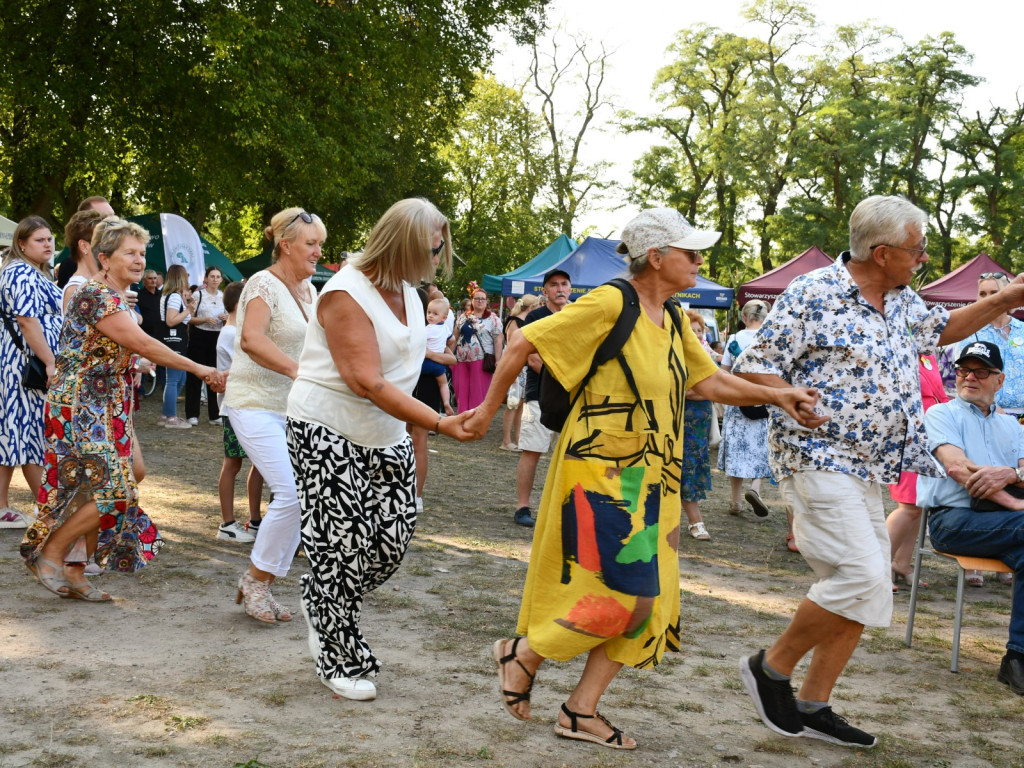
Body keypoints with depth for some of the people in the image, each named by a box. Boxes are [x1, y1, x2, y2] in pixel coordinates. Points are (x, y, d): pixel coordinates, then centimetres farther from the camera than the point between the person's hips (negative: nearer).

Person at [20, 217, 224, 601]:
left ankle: (73, 573, 15)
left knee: (93, 492, 8)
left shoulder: (119, 299, 14)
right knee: (112, 493, -12)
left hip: (106, 412, 9)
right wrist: (199, 370, -18)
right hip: (80, 409, -9)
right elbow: (142, 344, -20)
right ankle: (49, 553, 2)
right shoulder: (95, 296, -16)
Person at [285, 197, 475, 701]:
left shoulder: (406, 290, 7)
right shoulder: (346, 294, -20)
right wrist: (438, 424, -31)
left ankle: (321, 601, 28)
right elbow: (367, 382, -26)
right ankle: (339, 660, 9)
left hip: (384, 433, 8)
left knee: (392, 538, 1)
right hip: (326, 429, -8)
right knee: (343, 542, -6)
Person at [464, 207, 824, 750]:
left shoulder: (674, 322, 12)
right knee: (625, 595, -12)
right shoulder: (610, 304, -14)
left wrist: (776, 396, 3)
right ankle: (521, 655, 9)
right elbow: (523, 343, -11)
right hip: (600, 475, -9)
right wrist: (489, 409, -5)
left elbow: (710, 381, 16)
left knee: (649, 602, 7)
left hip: (651, 481, 9)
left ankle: (581, 710, 16)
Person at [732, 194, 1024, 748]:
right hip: (818, 459, -9)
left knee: (865, 590, 8)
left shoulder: (901, 302, 11)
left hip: (867, 470, 9)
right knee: (861, 578, -18)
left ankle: (812, 707, 16)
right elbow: (752, 370, -13)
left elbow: (940, 329, 31)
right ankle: (771, 668, 0)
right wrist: (808, 406, -22)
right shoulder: (812, 295, -14)